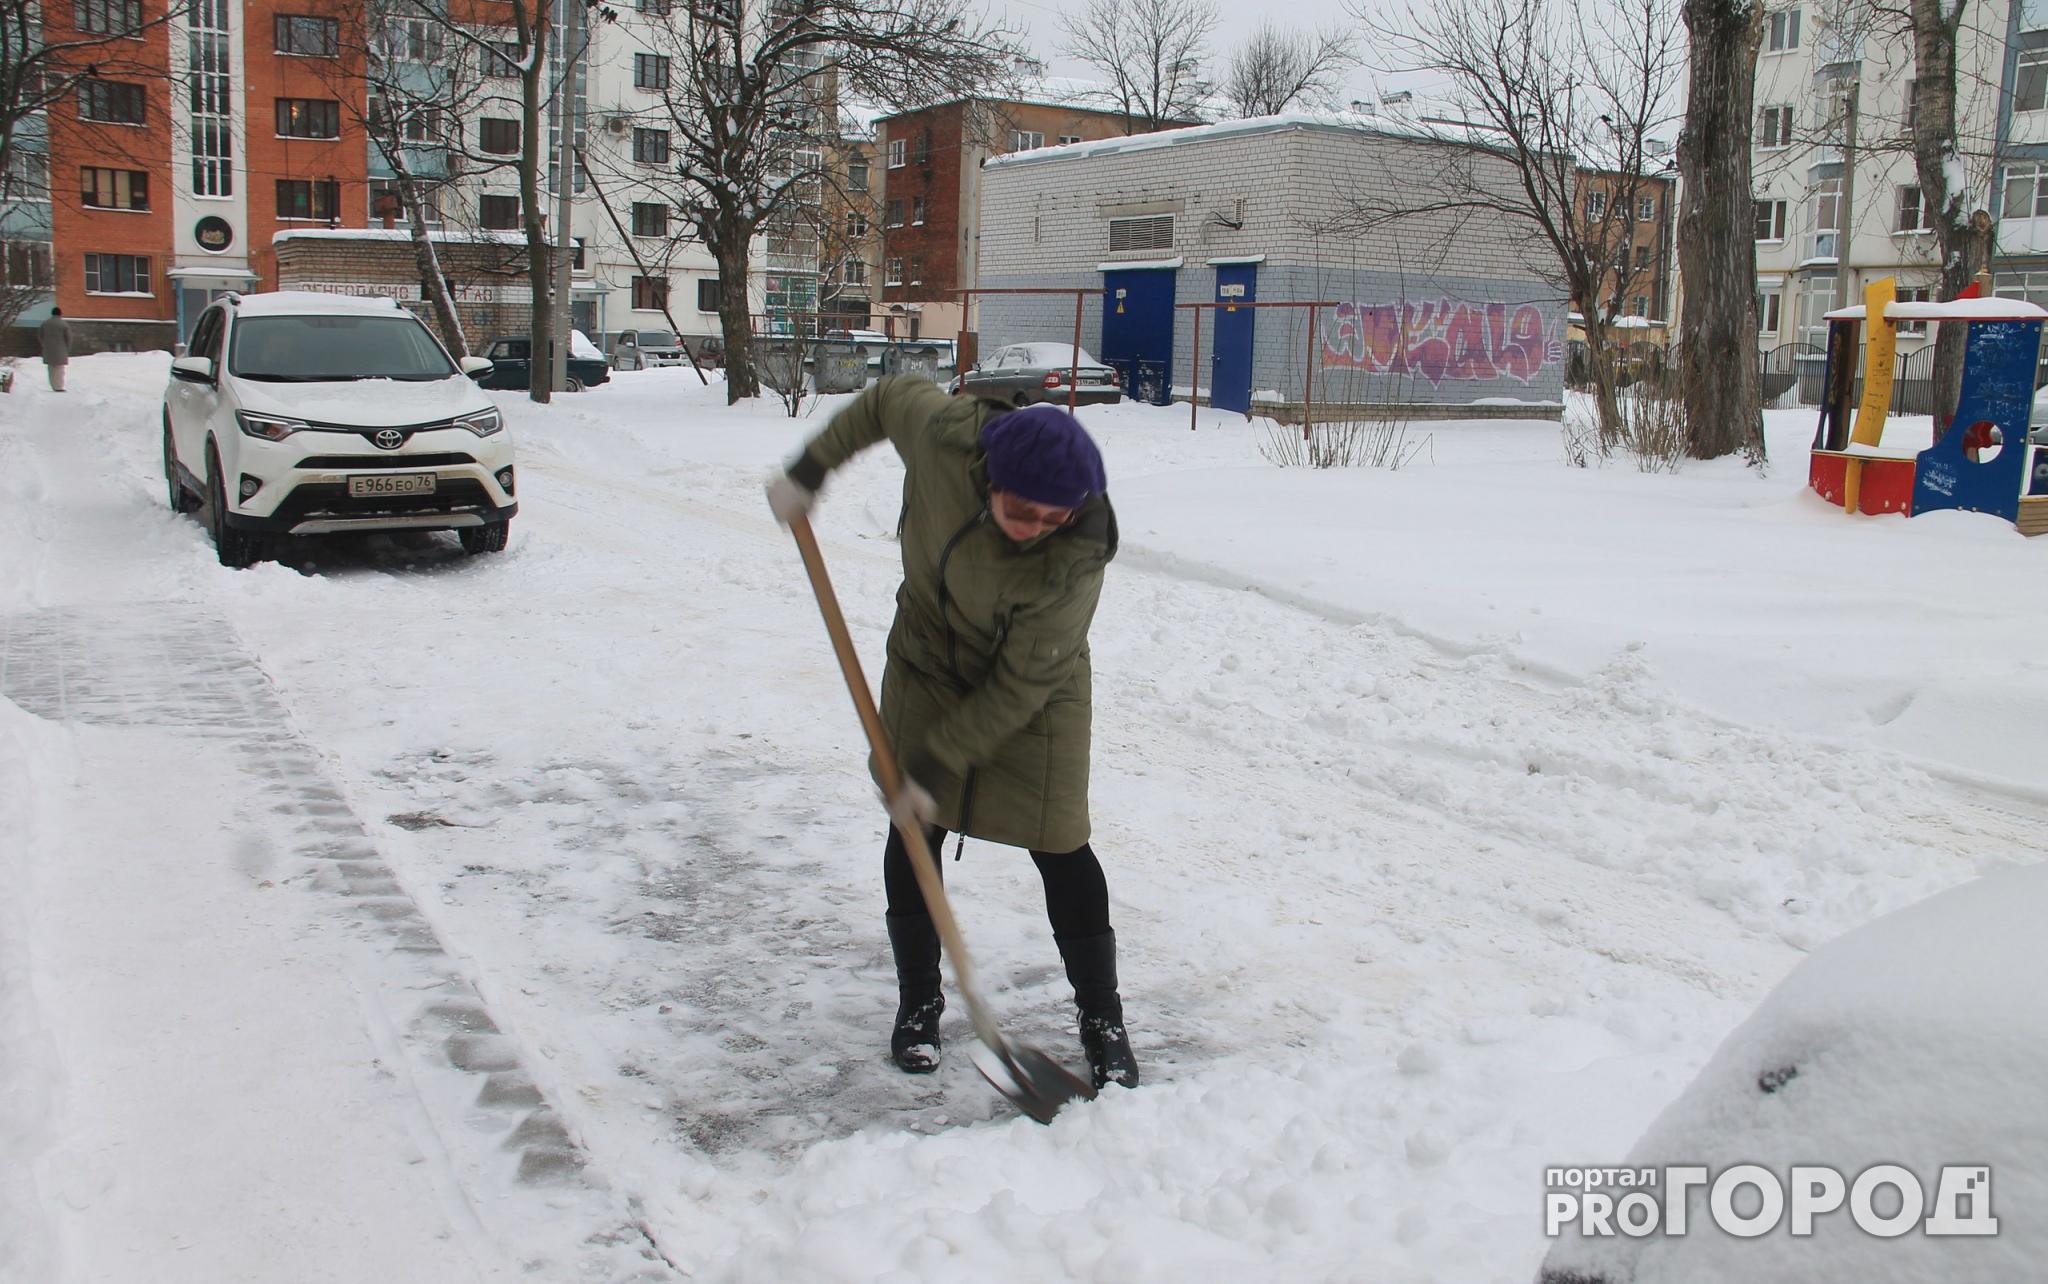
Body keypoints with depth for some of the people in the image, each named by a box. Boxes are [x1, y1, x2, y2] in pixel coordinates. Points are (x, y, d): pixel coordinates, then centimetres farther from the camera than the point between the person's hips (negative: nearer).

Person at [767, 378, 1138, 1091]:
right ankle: (918, 1001, 22)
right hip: (928, 664, 3)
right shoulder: (945, 433, -29)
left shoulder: (1076, 558, -36)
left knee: (1058, 844, -4)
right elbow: (890, 396, -5)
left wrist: (937, 766, -25)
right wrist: (812, 467, -3)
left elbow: (1019, 687, -28)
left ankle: (1102, 1018, 13)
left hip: (1036, 694, -3)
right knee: (914, 833, 5)